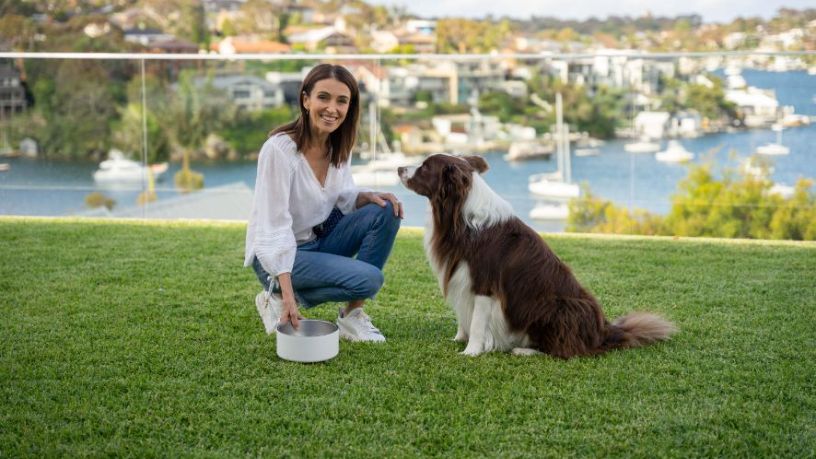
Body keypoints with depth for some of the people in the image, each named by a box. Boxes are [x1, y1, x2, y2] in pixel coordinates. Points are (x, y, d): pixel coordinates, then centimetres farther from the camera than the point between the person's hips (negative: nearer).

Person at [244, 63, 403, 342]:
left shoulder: (339, 146, -4)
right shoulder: (279, 149, -25)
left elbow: (341, 198, 9)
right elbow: (275, 228, -27)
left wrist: (368, 196, -15)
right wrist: (288, 294, -33)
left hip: (320, 239, 7)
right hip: (276, 254, -7)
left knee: (385, 212, -13)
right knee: (368, 278, -23)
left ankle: (351, 315, -5)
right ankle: (277, 298, -2)